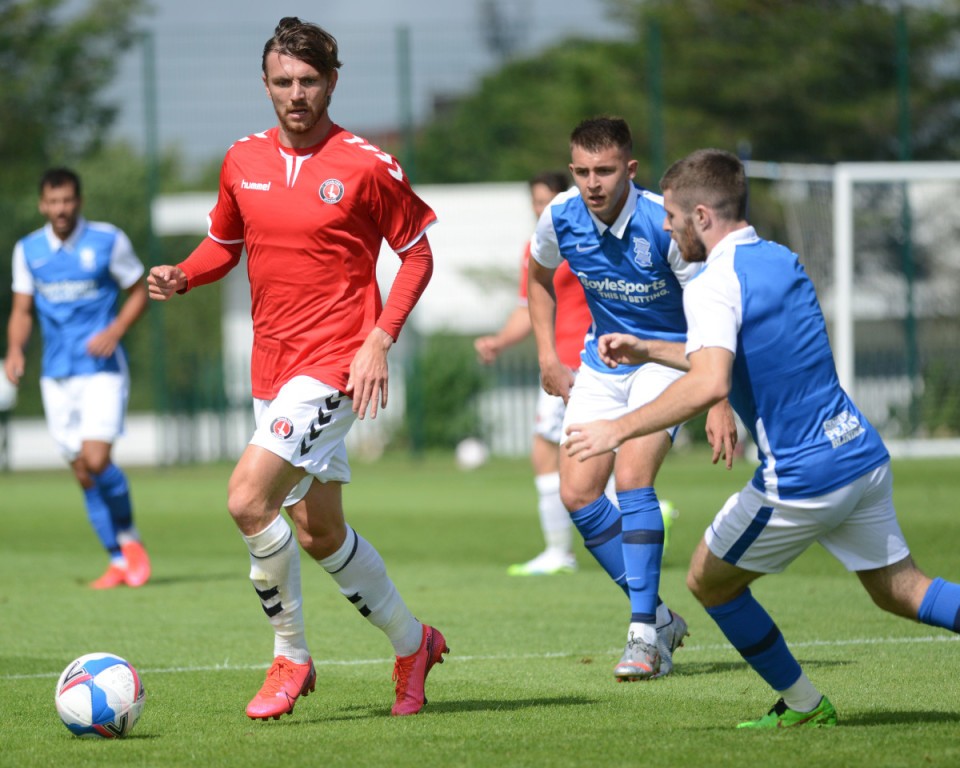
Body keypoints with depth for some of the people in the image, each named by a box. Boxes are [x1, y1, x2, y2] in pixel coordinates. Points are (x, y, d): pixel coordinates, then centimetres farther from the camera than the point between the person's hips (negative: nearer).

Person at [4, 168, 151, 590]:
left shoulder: (108, 241, -4)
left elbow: (138, 292, 4)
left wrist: (114, 331, -13)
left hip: (102, 369, -4)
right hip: (56, 375, 4)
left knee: (96, 461, -18)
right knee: (83, 474, 4)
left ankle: (128, 537, 7)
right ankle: (118, 560, 14)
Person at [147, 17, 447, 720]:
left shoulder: (367, 166, -9)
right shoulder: (243, 162, 6)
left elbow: (418, 252, -1)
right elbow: (224, 242, 20)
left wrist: (379, 339, -12)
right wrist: (181, 277, -1)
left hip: (335, 365, -7)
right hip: (272, 367, 7)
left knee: (247, 497, -21)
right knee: (318, 532, 13)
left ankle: (291, 657, -4)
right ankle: (412, 643, 33)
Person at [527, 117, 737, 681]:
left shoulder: (664, 223, -25)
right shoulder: (561, 220, -11)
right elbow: (540, 278, 13)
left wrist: (719, 402, -27)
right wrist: (549, 358, 8)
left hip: (668, 358, -5)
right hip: (603, 362, 5)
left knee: (632, 478, -23)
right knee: (578, 494, -4)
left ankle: (646, 635, -16)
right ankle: (658, 615, 11)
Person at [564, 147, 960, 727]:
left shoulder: (713, 285, -15)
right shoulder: (782, 260, 13)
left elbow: (710, 383, -32)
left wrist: (619, 429, -26)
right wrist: (647, 350, 29)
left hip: (802, 479, -8)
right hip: (863, 456, 8)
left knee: (710, 582, 13)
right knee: (901, 590, 15)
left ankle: (803, 704, 20)